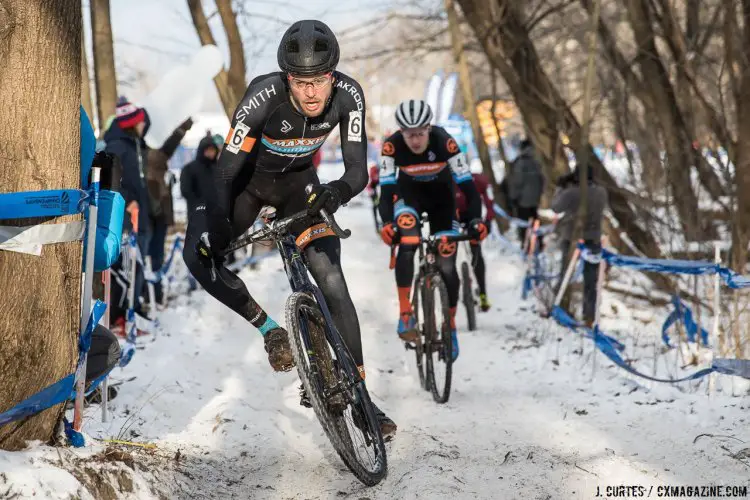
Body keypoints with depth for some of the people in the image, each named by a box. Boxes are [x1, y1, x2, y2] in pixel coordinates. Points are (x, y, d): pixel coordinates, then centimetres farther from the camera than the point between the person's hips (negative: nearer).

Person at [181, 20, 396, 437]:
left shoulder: (348, 94, -28)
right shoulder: (264, 97, -36)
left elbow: (358, 170, -28)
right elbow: (226, 172, -31)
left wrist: (338, 191, -51)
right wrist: (216, 230, -43)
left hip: (298, 182, 1)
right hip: (248, 180, -1)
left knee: (332, 280, -13)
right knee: (199, 257, -22)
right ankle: (270, 331, -3)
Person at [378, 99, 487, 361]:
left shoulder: (445, 142, -32)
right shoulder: (392, 146, -30)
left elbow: (467, 185, -30)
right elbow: (386, 190, -30)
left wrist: (476, 219, -43)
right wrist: (387, 223, -47)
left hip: (441, 196, 0)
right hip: (409, 193, 0)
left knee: (447, 265, -6)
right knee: (407, 245, -30)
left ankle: (451, 326, 15)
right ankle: (405, 314, -21)